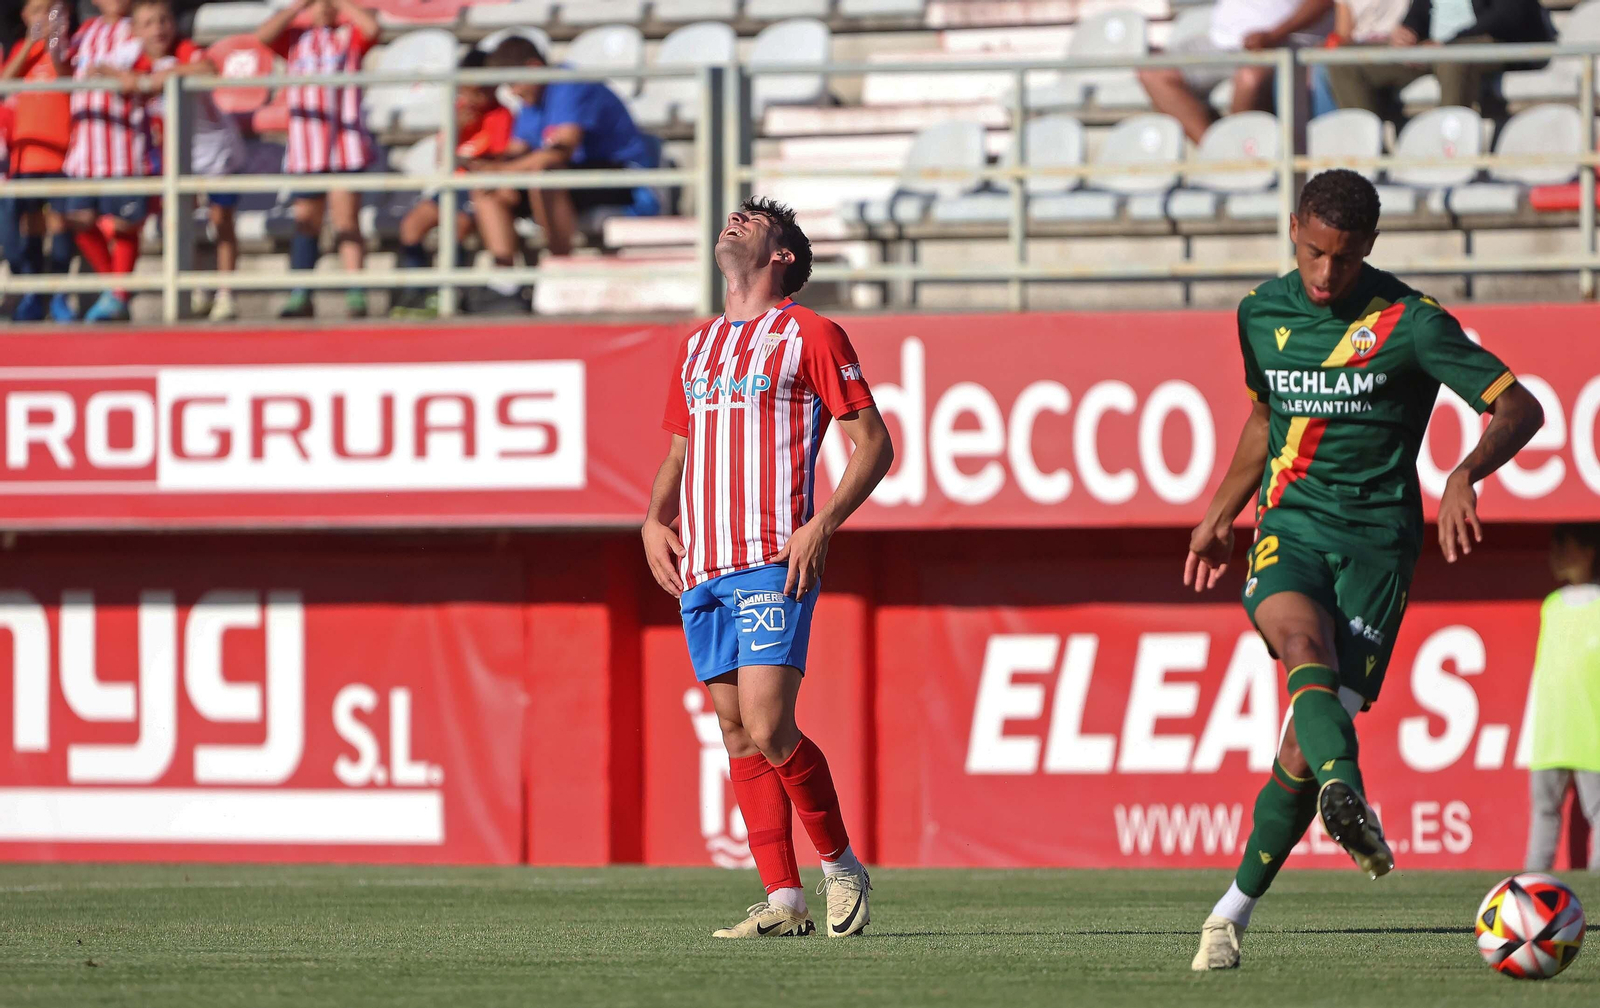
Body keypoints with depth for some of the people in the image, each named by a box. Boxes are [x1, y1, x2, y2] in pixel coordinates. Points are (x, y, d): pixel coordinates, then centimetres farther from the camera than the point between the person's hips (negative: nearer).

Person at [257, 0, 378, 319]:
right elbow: (264, 35, -3)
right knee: (305, 221, 5)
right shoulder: (296, 38, 15)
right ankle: (299, 297, 9)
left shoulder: (351, 34, 8)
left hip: (346, 148, -3)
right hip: (305, 147, 3)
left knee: (346, 219, -7)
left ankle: (355, 296, -8)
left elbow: (371, 27, -14)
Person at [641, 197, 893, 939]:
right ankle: (783, 901, 4)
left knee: (768, 727, -16)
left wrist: (822, 524, -13)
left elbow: (874, 443, -1)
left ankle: (841, 864, 4)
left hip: (774, 563, -7)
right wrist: (655, 519, 8)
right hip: (701, 565, 7)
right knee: (738, 735, 3)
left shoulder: (809, 335, 1)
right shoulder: (696, 347, 21)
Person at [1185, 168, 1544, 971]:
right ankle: (1348, 803, -59)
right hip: (1289, 528, 3)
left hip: (1377, 539, -2)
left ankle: (1234, 911, 10)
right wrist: (1219, 514, 28)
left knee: (1304, 749, -8)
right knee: (1304, 644, -33)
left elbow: (1520, 408, -11)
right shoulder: (1262, 313, 8)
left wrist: (1465, 475, -29)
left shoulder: (1409, 322, -7)